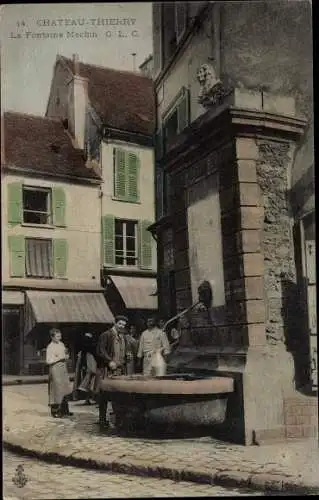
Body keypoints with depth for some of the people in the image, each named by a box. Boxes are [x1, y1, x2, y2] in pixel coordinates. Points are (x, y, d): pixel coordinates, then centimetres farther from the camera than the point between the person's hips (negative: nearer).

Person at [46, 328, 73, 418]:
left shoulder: (61, 344, 11)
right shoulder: (50, 347, -11)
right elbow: (48, 361, -17)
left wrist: (66, 356, 2)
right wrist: (59, 358, -19)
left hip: (63, 369, 7)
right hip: (55, 370, -7)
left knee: (65, 390, 10)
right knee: (57, 390, -5)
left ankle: (64, 410, 19)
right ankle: (55, 411, 6)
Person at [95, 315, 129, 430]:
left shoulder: (122, 337, 18)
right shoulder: (106, 335, -5)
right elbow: (100, 351, -12)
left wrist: (123, 363, 10)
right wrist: (110, 361, -18)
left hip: (119, 370, 7)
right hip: (106, 370, -6)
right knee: (104, 396, -2)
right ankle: (102, 420, 4)